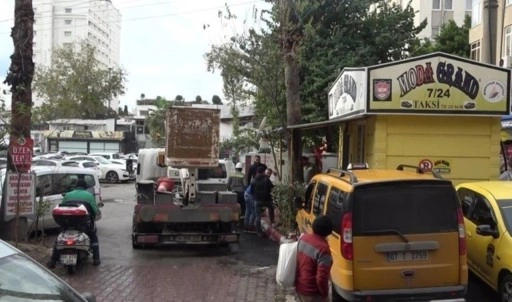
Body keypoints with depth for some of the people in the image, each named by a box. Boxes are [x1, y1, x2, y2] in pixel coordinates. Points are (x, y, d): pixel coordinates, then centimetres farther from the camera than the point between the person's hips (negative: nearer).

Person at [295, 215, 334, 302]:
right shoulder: (323, 248, -26)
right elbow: (321, 278, -28)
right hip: (313, 292, -8)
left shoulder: (303, 238, -3)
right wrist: (325, 295, -12)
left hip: (299, 287, 8)